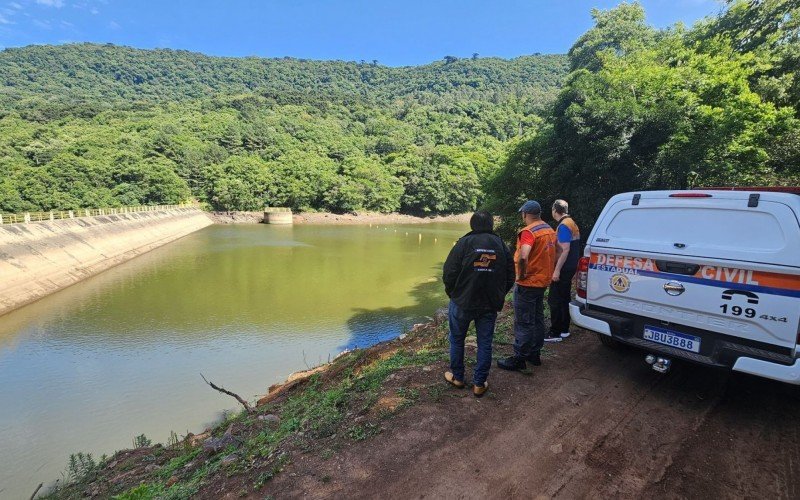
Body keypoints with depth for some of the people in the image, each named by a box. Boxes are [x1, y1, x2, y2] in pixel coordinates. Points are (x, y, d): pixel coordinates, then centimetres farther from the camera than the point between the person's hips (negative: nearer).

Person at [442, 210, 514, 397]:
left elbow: (448, 273, -12)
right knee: (485, 343, 13)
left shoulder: (464, 243, -10)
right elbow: (510, 277, 6)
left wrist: (453, 295, 4)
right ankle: (479, 384, 20)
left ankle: (457, 377, 29)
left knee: (457, 340, 16)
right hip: (490, 305, 3)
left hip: (463, 303, -3)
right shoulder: (501, 245, 2)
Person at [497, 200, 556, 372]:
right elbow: (554, 253, 20)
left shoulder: (528, 232, -20)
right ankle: (534, 354, 29)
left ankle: (519, 359, 8)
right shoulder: (549, 230, 9)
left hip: (528, 284, -9)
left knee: (523, 323, -1)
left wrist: (522, 274, -20)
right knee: (537, 319, 17)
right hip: (543, 281, 9)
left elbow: (523, 257, -35)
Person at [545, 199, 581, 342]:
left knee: (554, 300, -5)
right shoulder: (572, 224, 14)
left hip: (563, 269, -10)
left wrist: (557, 270, -24)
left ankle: (555, 333, -2)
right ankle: (564, 329, 23)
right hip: (570, 267, 10)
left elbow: (565, 249, -23)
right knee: (564, 298, 15)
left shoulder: (563, 226, -16)